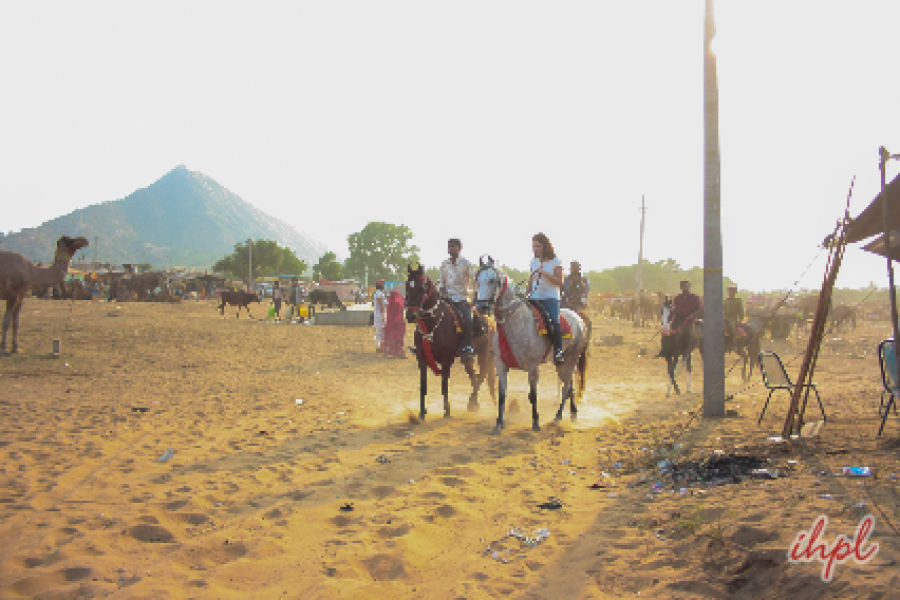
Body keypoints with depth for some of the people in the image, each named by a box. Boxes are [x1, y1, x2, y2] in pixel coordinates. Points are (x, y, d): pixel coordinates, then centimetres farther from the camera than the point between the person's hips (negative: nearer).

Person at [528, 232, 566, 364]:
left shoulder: (555, 262, 0)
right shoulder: (533, 262, 14)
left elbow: (559, 282, -7)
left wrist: (544, 273, -16)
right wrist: (526, 295, 10)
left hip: (551, 298, -5)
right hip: (535, 298, 5)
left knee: (554, 321, -26)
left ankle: (558, 351, -21)